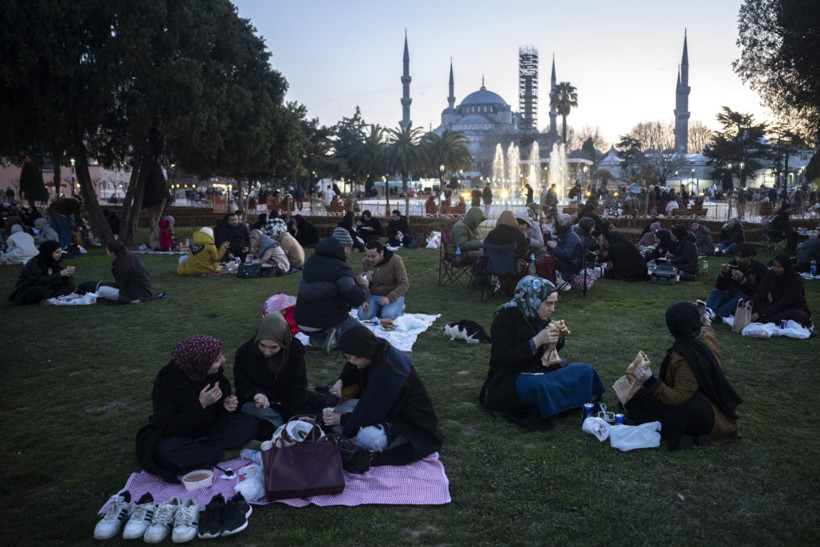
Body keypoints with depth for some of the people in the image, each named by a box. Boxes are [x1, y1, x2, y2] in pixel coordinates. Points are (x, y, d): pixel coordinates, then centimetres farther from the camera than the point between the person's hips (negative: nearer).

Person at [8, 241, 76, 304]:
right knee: (42, 292, -41)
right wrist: (60, 274, -34)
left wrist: (68, 273, -23)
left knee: (70, 285, -12)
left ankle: (49, 299, -24)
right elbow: (39, 280, -30)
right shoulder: (34, 263, -19)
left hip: (46, 289, 7)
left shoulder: (53, 262, 2)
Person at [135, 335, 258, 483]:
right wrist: (201, 405, -34)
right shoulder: (166, 380, -23)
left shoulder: (216, 372, -11)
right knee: (165, 451, -38)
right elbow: (167, 428, -24)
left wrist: (226, 406, -21)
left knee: (249, 423, -18)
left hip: (209, 430, 5)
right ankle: (227, 453, -24)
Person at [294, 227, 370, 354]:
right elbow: (356, 299, -26)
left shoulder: (313, 260, 7)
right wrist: (363, 285, -5)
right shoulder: (340, 269, -21)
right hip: (325, 323, -7)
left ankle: (319, 338, 4)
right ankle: (336, 337, -13)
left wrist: (355, 281, 18)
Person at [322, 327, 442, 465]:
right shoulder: (379, 349, -10)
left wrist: (342, 419, -15)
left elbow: (373, 414, -25)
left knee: (368, 437, -36)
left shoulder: (387, 375, -34)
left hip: (413, 426, -9)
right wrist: (341, 381, -3)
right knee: (341, 405, 1)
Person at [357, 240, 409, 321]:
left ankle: (399, 308, 4)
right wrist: (365, 301, -18)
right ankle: (379, 309, 8)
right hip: (374, 296, 3)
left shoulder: (395, 260, -16)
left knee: (388, 317, -31)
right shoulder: (365, 262, -5)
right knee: (363, 316, -24)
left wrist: (389, 298, -28)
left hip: (394, 296, -3)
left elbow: (404, 284, -15)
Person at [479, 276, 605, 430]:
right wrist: (537, 341, -27)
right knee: (542, 387, -38)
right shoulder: (505, 317, -15)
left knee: (586, 371, -7)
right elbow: (504, 359, -22)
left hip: (540, 371, 7)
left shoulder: (541, 316, 6)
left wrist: (559, 337, -6)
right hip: (510, 378, -7)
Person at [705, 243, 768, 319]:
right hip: (731, 297, 4)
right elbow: (720, 287, 2)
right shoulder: (732, 265, 4)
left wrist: (743, 280, -28)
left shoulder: (761, 269, -6)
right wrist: (723, 274, -17)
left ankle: (717, 315, -53)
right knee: (715, 292, -19)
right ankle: (710, 311, -52)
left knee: (743, 297, -35)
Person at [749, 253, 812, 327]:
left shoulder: (796, 281, -20)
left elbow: (783, 303, -25)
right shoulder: (770, 274, -5)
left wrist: (760, 313, -32)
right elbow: (761, 292, -13)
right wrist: (751, 303, -36)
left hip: (796, 309, -5)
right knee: (756, 308, -25)